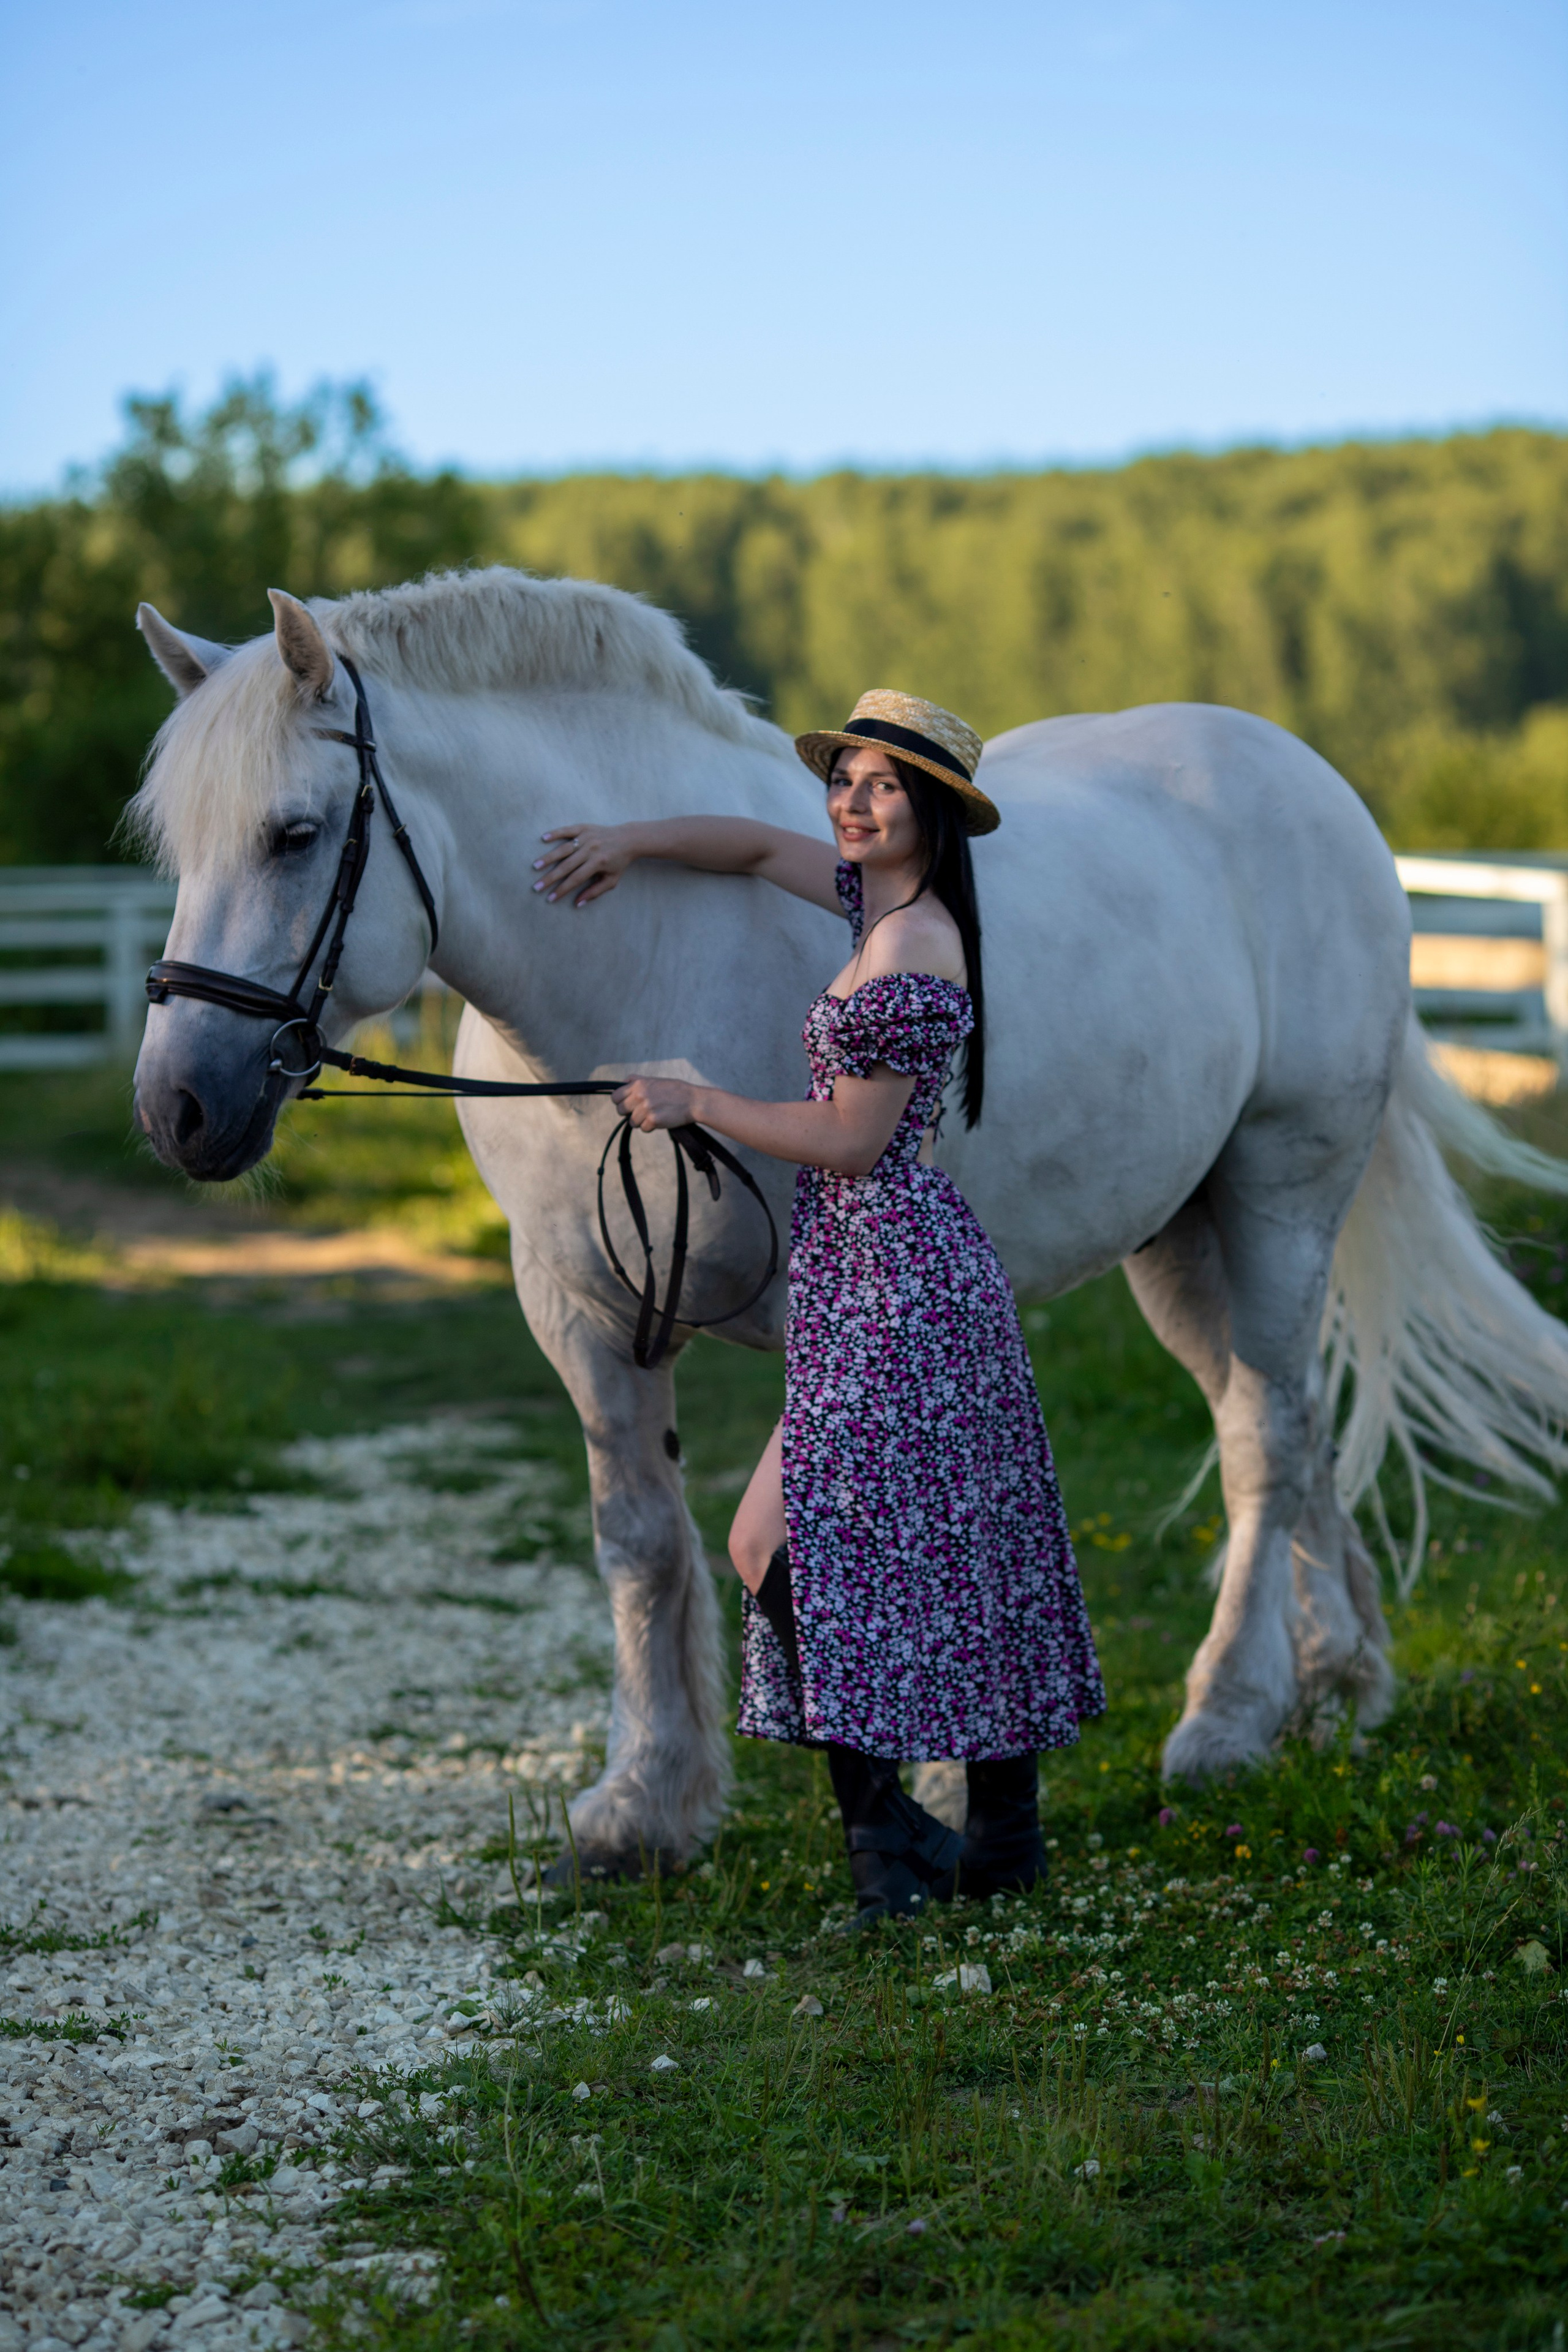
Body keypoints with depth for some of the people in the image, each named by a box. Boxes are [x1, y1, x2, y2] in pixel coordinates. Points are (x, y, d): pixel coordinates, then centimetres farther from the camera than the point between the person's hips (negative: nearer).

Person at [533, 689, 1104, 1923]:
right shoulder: (881, 899, 11)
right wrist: (632, 840, 11)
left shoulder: (908, 956, -18)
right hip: (890, 1276, 10)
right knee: (951, 1550, 13)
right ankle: (1006, 1833, 19)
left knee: (779, 1543, -9)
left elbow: (849, 1139, -16)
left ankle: (885, 1826, -7)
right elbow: (760, 846, 26)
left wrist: (695, 1104, -6)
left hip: (893, 1287, -10)